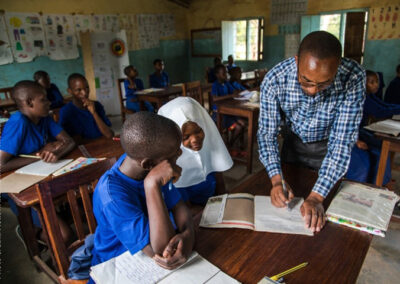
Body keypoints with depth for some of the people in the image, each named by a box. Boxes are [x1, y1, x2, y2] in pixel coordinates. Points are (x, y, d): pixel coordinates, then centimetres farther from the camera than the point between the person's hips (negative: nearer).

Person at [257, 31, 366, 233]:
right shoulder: (274, 81, -31)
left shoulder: (353, 78, -33)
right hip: (294, 141, 1)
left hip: (328, 145, 0)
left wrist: (317, 196, -37)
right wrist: (276, 179, -35)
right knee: (287, 204, 20)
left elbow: (342, 141, -31)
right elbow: (267, 134, -21)